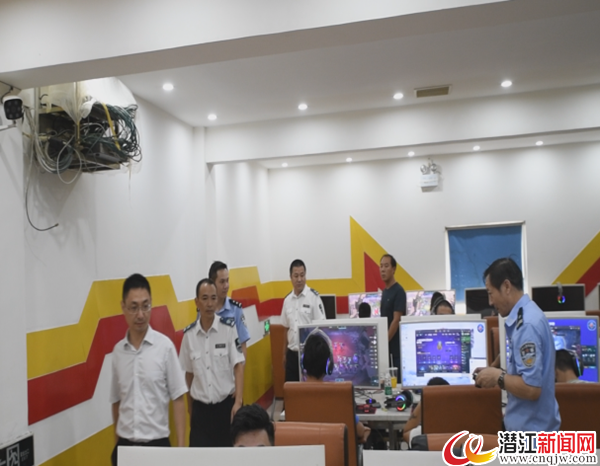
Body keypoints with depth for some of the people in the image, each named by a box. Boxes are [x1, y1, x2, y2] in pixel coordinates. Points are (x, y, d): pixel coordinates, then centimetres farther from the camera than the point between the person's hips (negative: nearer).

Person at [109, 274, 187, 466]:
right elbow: (116, 401, 11)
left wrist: (181, 446, -9)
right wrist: (116, 443, 12)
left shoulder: (165, 346, -9)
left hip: (157, 442, -3)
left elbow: (178, 399, -6)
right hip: (125, 443, 3)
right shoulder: (118, 350, 2)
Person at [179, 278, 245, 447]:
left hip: (227, 404, -2)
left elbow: (238, 366, -8)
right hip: (200, 408, 2)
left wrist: (238, 401, -17)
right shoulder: (188, 334, -2)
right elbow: (189, 373, 8)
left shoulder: (228, 328, -9)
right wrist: (190, 409, 13)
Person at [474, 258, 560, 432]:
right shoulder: (524, 316, 5)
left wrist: (498, 377, -14)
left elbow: (531, 388, -27)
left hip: (531, 431, -9)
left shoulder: (527, 324, -24)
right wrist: (498, 373, 5)